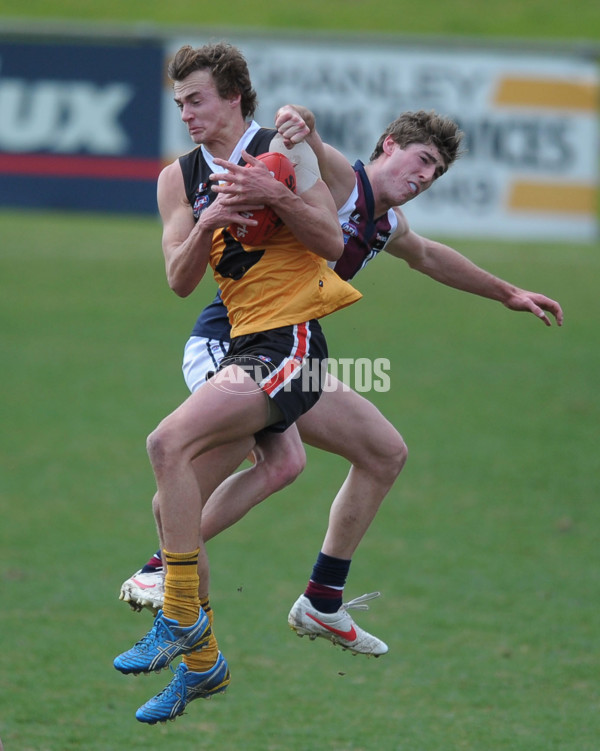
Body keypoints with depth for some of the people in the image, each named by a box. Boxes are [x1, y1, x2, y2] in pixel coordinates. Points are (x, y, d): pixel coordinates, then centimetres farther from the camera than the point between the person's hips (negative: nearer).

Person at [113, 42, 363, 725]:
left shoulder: (283, 150, -2)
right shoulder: (179, 179, 13)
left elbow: (333, 244, -6)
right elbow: (180, 280, 6)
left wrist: (275, 196, -20)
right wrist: (208, 223, -12)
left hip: (290, 340, -7)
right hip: (242, 347, 7)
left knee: (168, 442, -25)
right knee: (172, 507, 2)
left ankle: (181, 617, -17)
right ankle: (201, 662, 16)